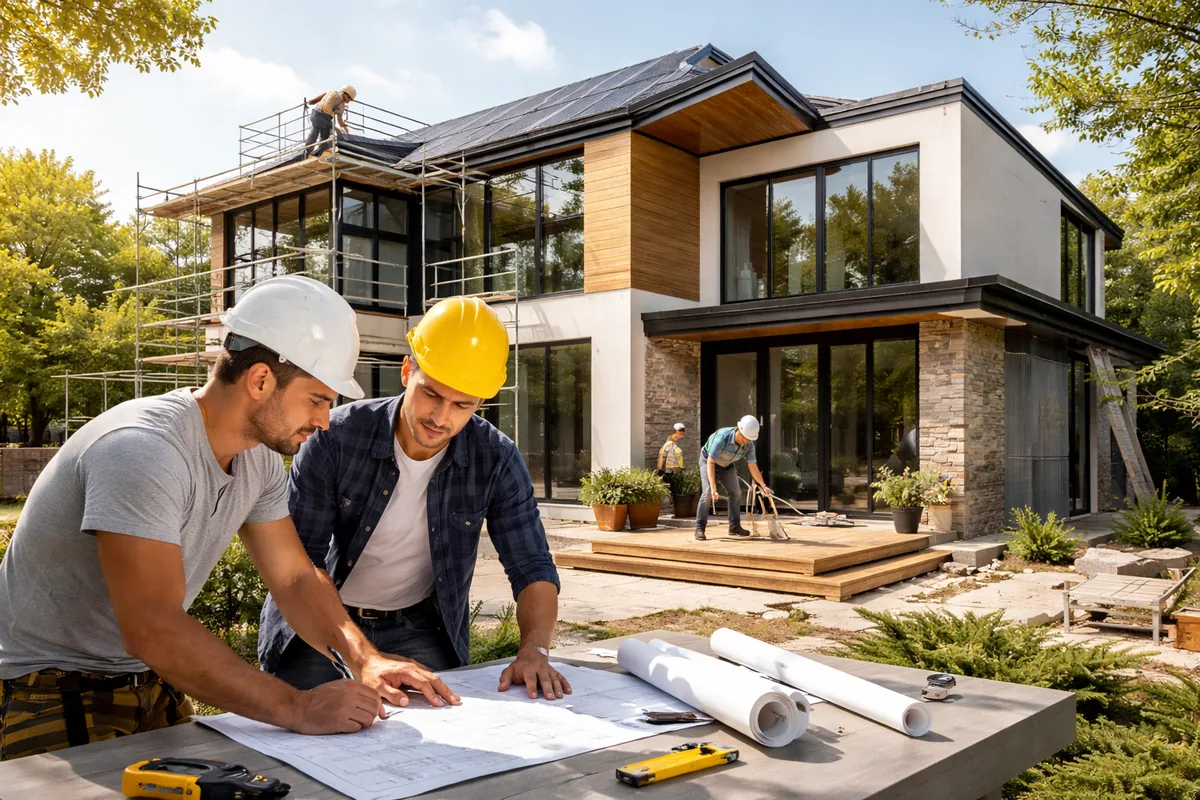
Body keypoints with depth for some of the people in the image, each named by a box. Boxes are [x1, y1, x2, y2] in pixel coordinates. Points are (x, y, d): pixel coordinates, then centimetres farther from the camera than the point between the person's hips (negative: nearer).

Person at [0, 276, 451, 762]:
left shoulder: (259, 456, -4)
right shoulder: (144, 453, -30)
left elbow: (295, 577, 2)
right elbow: (152, 629, -35)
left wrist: (365, 659, -14)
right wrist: (296, 709, -35)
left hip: (151, 681, 7)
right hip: (54, 689, -7)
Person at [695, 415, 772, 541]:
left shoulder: (749, 445, -22)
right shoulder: (722, 437, -39)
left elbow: (753, 466, -17)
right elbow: (710, 462, -39)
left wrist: (763, 485, -28)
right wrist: (713, 488, -44)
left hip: (727, 465, 5)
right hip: (708, 461, -5)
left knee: (736, 492, -3)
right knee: (708, 492, -20)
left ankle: (734, 527, 8)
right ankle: (700, 528, -14)